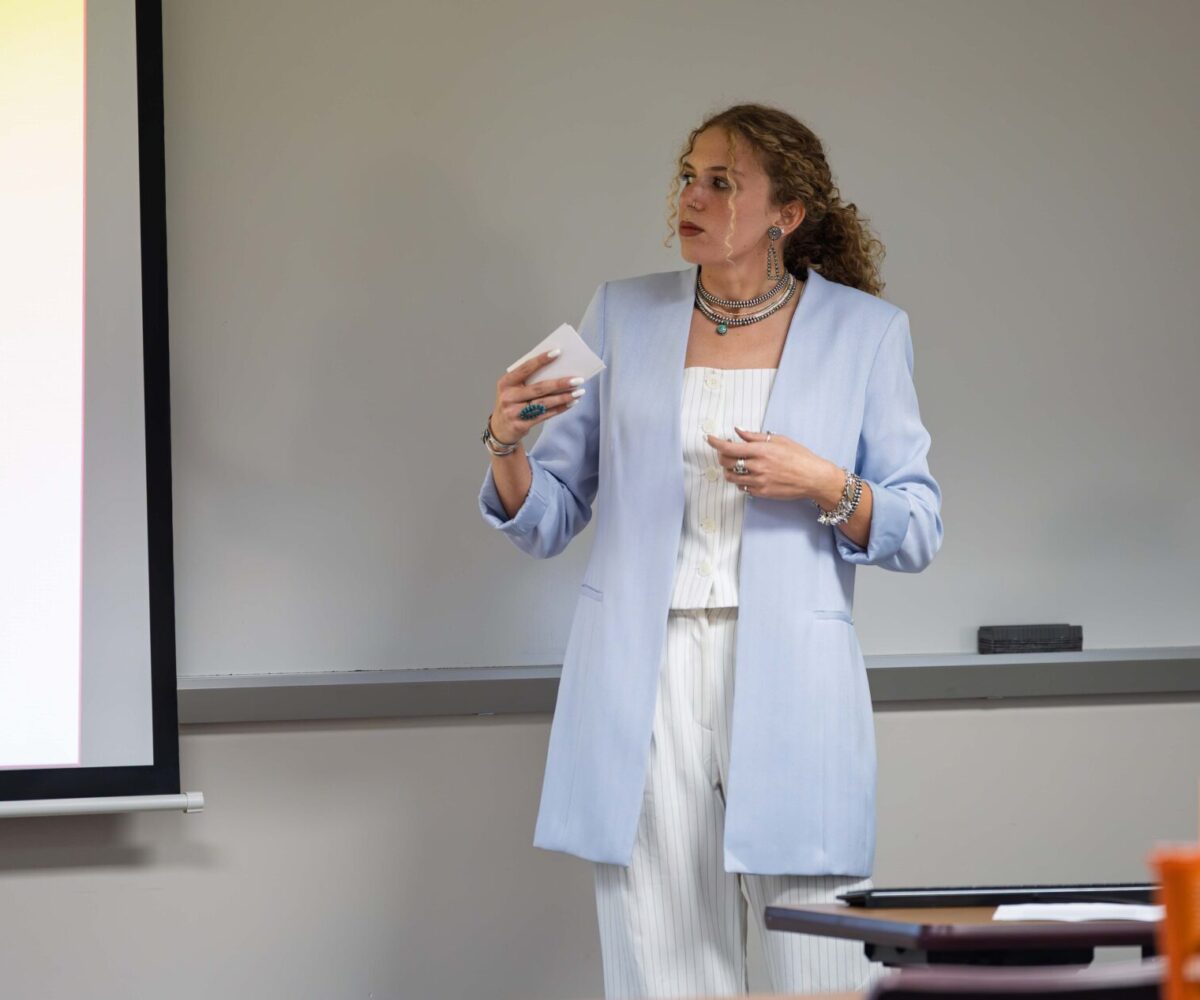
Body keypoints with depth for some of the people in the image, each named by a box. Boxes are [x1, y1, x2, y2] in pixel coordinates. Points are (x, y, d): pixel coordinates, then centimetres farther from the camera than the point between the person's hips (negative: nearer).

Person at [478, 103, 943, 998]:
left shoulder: (864, 330, 5)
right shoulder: (623, 317, 11)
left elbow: (918, 530, 5)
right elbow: (547, 521, 12)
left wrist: (823, 486, -12)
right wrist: (507, 445, -8)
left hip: (789, 685, -2)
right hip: (642, 683, 2)